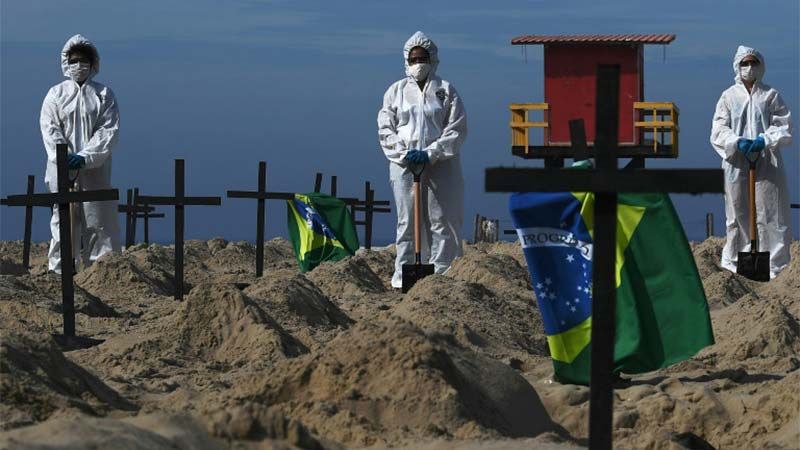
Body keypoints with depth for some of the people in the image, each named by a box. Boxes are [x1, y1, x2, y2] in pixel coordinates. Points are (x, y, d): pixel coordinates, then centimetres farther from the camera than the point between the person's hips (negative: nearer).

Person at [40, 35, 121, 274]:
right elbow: (50, 130, 0)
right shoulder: (56, 94, 7)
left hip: (95, 171, 0)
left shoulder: (104, 95, 6)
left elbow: (109, 131, -2)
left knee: (99, 221, -2)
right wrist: (65, 158, -15)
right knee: (63, 220, 1)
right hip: (62, 171, 0)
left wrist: (85, 157, -15)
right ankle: (58, 270, 4)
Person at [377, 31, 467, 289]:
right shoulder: (396, 91, 11)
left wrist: (431, 153, -11)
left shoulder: (446, 91, 6)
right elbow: (385, 129, 7)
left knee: (442, 221, -2)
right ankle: (402, 275, 3)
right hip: (404, 165, 1)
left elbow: (457, 130, 0)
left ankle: (441, 274, 0)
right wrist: (403, 154, -9)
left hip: (440, 165, -1)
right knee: (406, 222, 1)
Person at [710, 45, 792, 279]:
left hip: (766, 164, -1)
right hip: (736, 164, 1)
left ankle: (775, 265, 1)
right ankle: (734, 260, 13)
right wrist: (737, 142, -17)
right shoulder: (729, 97, 8)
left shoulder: (770, 96, 7)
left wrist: (764, 140, -15)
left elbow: (785, 128, 2)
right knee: (737, 213, 3)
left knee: (769, 213, -2)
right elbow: (718, 131, 1)